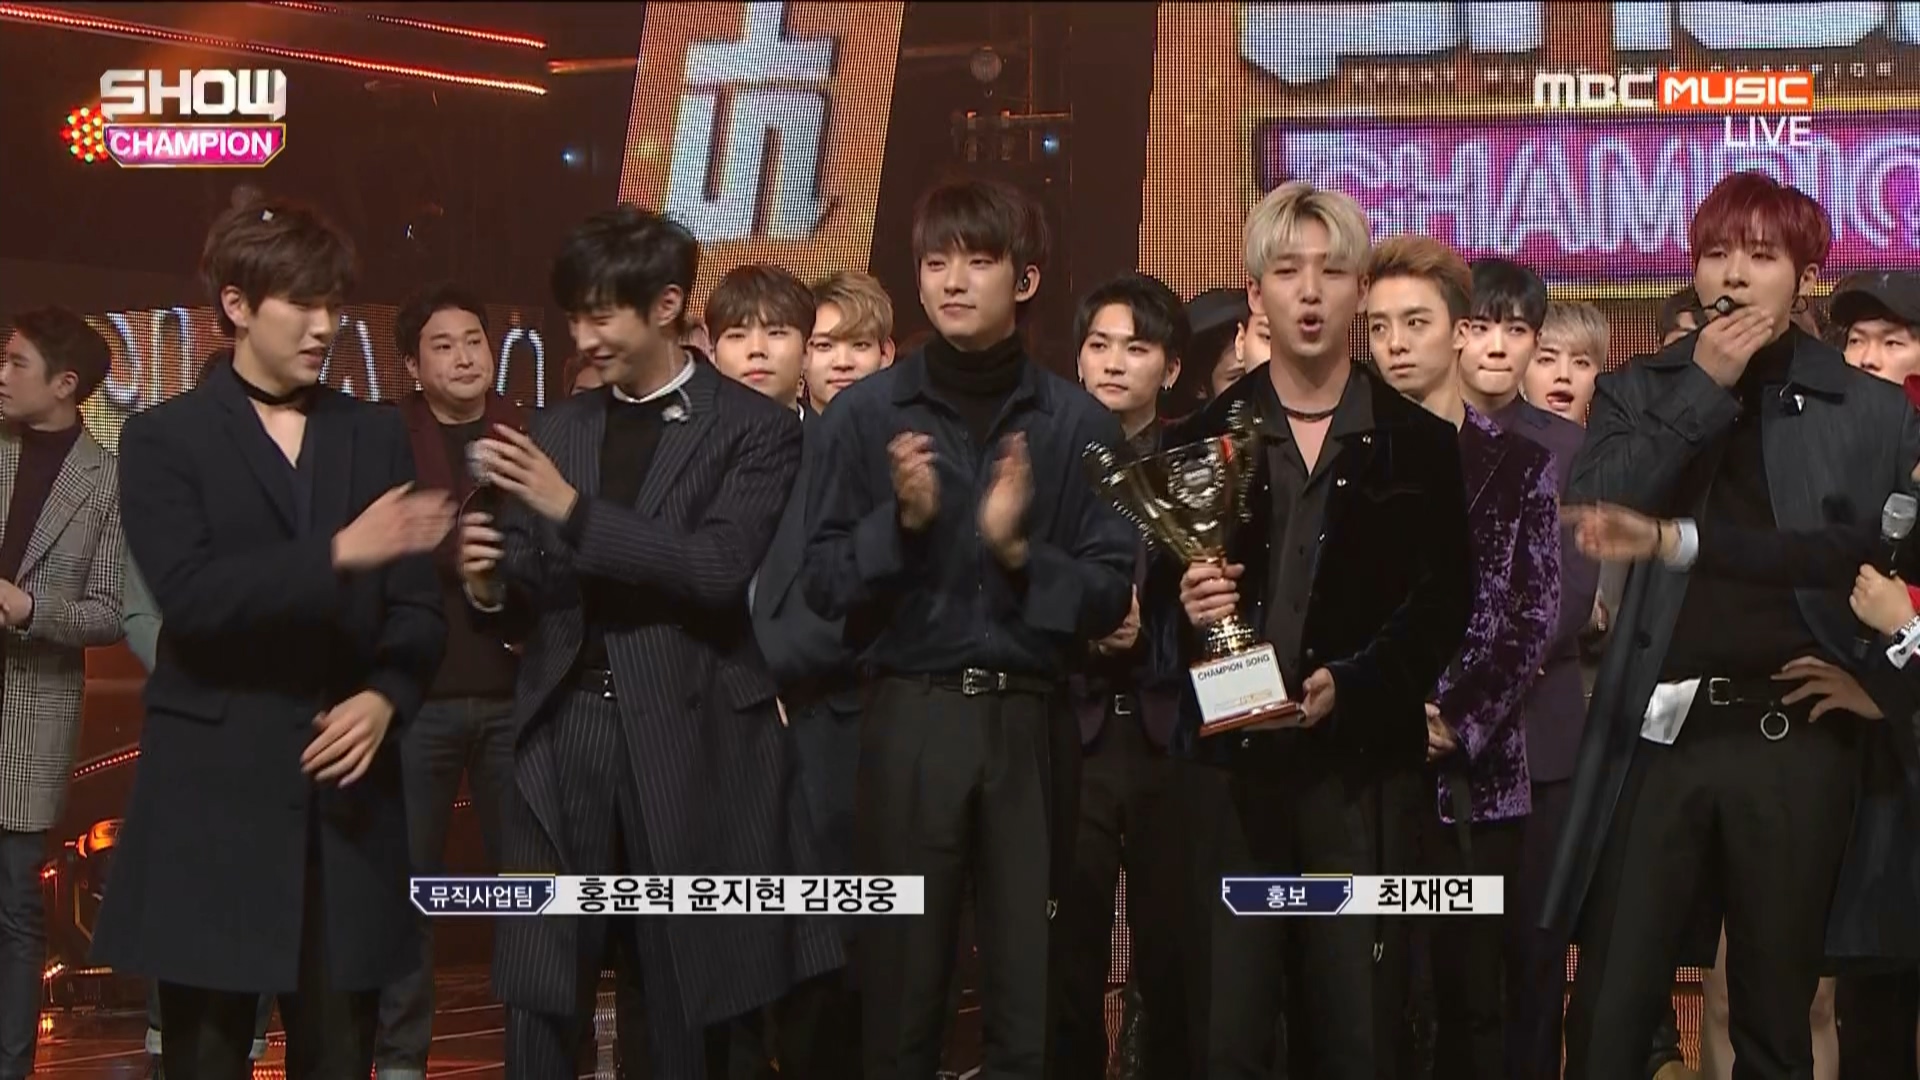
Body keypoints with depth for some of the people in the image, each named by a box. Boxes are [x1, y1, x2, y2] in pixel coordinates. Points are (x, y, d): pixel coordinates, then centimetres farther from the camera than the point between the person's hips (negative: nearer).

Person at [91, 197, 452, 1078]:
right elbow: (189, 594, -14)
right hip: (213, 792, -3)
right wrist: (337, 553, -23)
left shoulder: (376, 435, 13)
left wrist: (388, 696, -11)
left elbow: (416, 602, 9)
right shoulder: (164, 438, 1)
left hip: (344, 792, 3)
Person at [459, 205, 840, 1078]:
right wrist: (492, 585, -10)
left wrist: (575, 510, -19)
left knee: (685, 1001, 6)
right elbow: (534, 603, 13)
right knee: (535, 1002, 1)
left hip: (685, 740, -4)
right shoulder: (557, 429, 14)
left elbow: (718, 571, -15)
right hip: (561, 733, 4)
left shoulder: (753, 428, -1)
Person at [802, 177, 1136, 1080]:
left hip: (1032, 724, 1)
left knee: (1033, 1000, 5)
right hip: (910, 720, 0)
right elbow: (824, 585, 1)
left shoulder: (1079, 424, 3)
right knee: (901, 991, 3)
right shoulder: (865, 415, 3)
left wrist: (1018, 549, -15)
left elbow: (1110, 595, 0)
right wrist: (903, 520, -15)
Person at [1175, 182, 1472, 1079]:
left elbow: (1446, 601, 2)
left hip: (1360, 765, 0)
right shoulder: (1203, 437, 10)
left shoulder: (1419, 443, 8)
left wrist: (1352, 682, -11)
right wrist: (1187, 607, -14)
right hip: (1233, 760, 1)